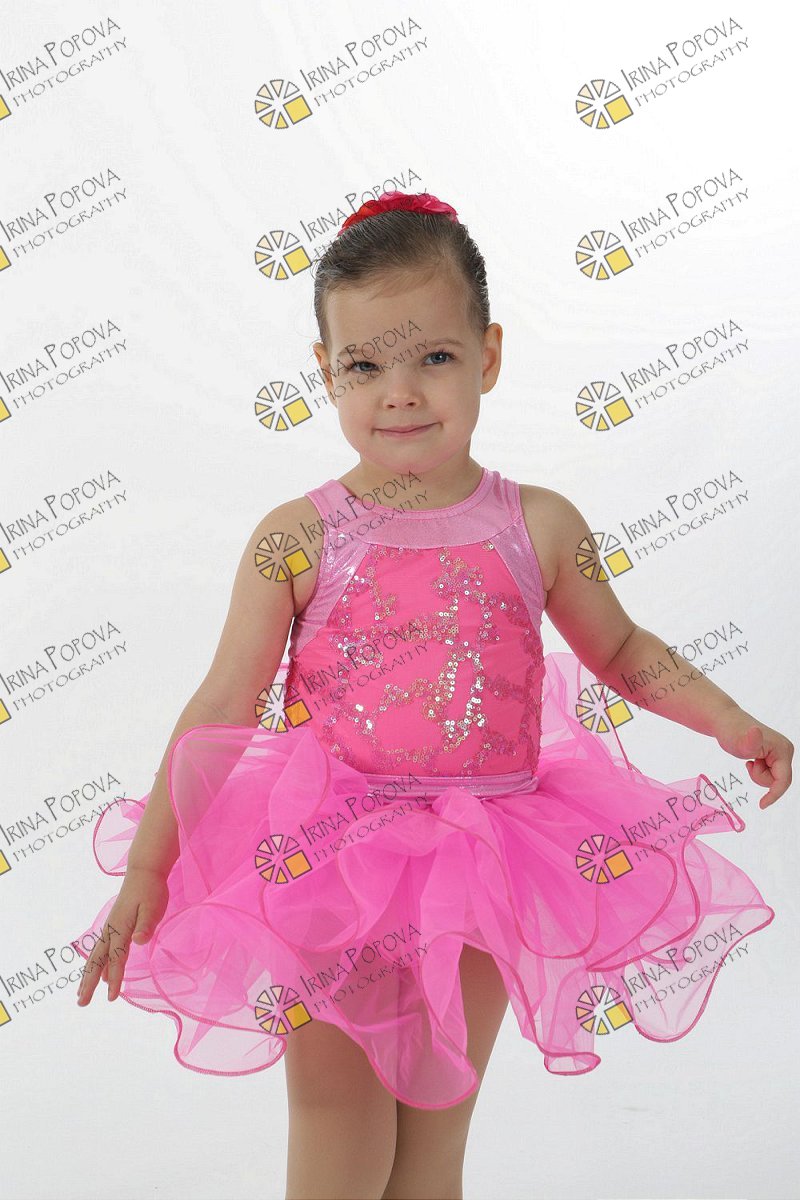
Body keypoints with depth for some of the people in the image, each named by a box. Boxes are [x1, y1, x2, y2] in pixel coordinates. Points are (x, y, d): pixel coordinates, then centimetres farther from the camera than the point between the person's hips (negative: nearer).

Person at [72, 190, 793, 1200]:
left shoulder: (538, 526, -4)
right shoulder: (297, 539, -9)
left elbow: (622, 650, 13)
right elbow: (222, 709, -5)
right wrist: (146, 867, -5)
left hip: (480, 881, 2)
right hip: (328, 879, -1)